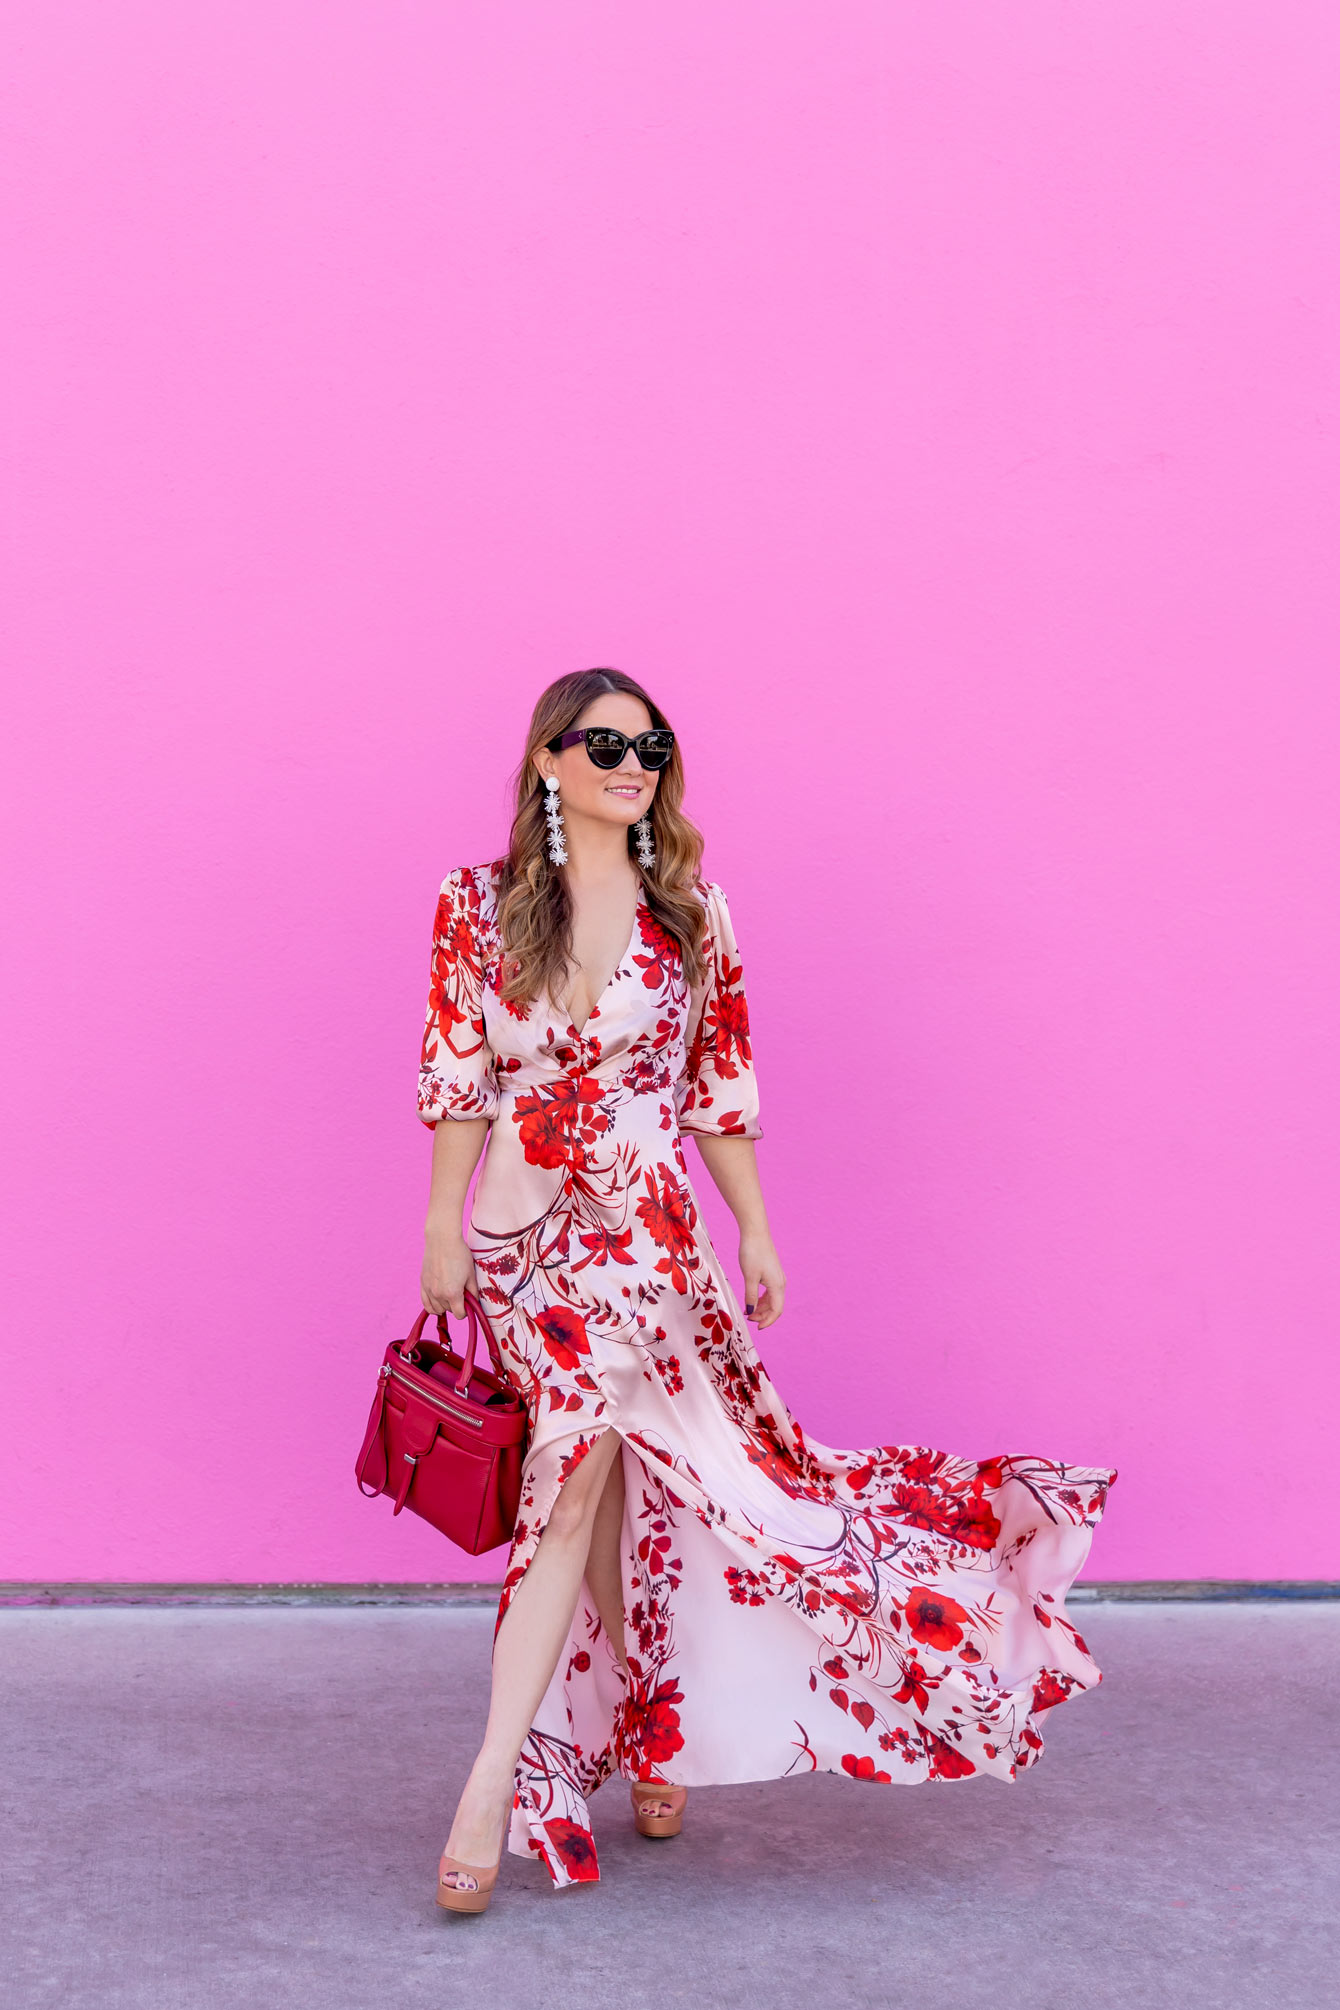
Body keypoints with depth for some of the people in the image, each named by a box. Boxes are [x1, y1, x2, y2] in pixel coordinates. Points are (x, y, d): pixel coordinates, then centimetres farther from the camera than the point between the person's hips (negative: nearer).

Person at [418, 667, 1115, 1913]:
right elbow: (455, 1076, 4)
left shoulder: (689, 910, 2)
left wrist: (756, 1229, 6)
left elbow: (719, 1082, 6)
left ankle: (492, 1786, -3)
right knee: (595, 1476, 1)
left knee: (587, 1469, -9)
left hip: (651, 1226, 0)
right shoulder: (478, 905, 0)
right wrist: (442, 1226, 2)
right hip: (523, 1225, 0)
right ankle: (655, 1733, 20)